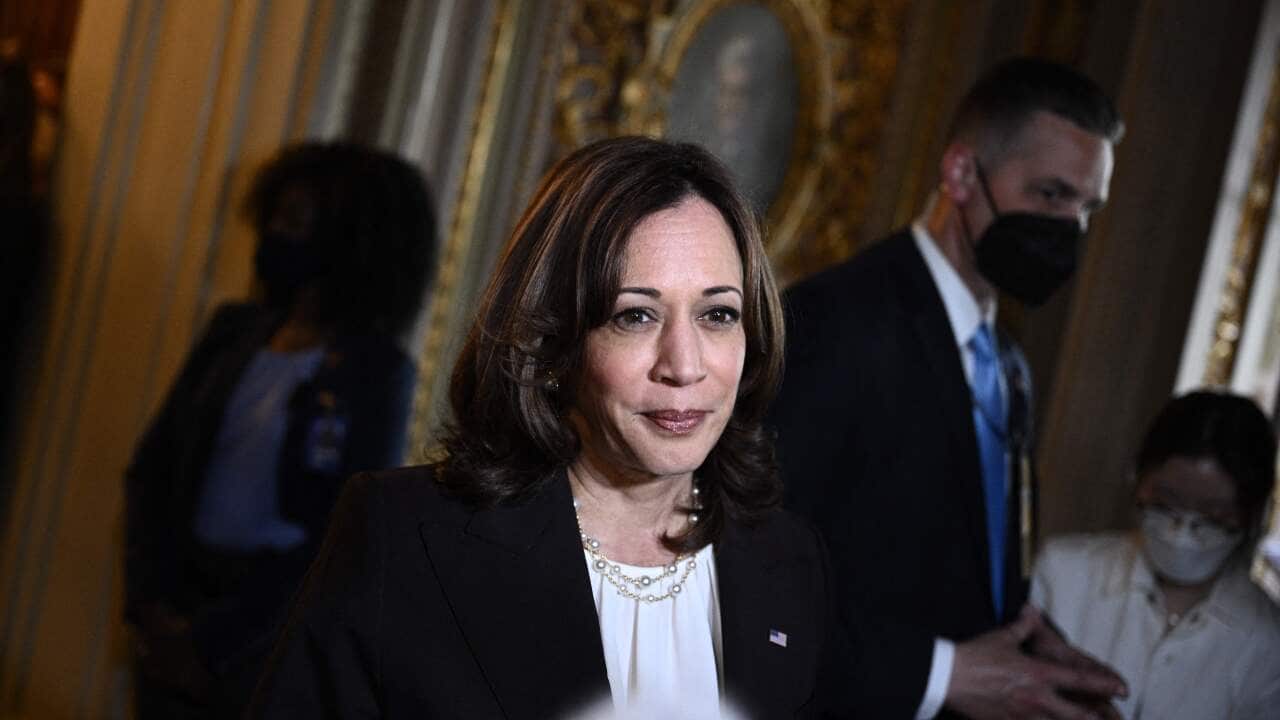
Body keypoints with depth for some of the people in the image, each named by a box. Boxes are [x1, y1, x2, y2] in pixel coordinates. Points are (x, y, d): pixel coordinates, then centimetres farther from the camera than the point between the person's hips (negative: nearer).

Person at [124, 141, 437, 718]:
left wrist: (211, 641, -14)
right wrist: (153, 603, -10)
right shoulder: (235, 330, 4)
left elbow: (339, 541, -14)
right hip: (178, 606, 4)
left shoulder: (374, 373, -10)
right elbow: (153, 469, 3)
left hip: (272, 634, -4)